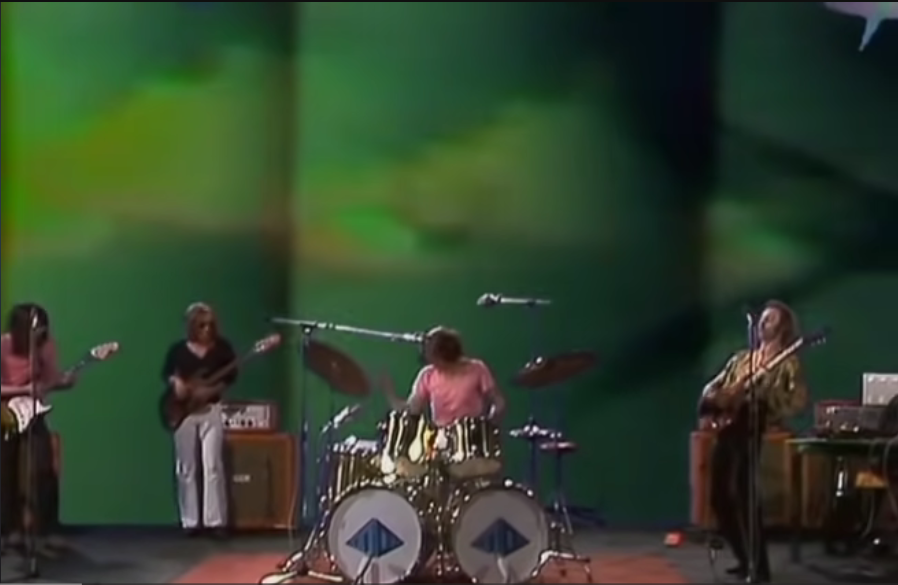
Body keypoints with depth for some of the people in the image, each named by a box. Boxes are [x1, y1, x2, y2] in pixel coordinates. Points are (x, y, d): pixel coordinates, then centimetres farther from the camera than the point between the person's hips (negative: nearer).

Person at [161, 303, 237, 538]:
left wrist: (211, 390, -16)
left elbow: (231, 376, -2)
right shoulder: (178, 349, 3)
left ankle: (215, 520, -6)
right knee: (186, 468, 5)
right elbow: (166, 373, 10)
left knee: (213, 465, -8)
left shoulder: (222, 347, 0)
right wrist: (175, 383, -11)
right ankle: (190, 521, 12)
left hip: (211, 409, -2)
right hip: (183, 410, 2)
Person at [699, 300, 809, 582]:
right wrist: (718, 397, 0)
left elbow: (799, 400, -12)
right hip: (727, 428, 7)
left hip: (755, 430, -7)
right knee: (720, 497, 7)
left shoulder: (787, 363, 1)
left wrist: (764, 388, -23)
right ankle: (745, 559, 21)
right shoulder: (741, 358, 20)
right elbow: (712, 387, 23)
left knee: (743, 496, -14)